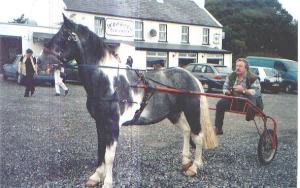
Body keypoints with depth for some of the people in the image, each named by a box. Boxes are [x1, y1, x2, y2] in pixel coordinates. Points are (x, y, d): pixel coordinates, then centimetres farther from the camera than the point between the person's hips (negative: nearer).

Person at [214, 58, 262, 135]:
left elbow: (257, 92, -20)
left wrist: (243, 90, -28)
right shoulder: (231, 76, 7)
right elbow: (225, 87, 12)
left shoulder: (253, 78, -8)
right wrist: (226, 91, -12)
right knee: (220, 104, -18)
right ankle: (218, 129, -13)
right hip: (234, 101, 4)